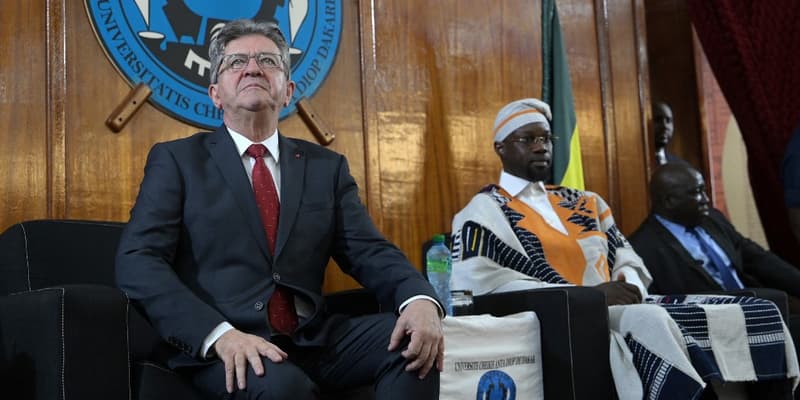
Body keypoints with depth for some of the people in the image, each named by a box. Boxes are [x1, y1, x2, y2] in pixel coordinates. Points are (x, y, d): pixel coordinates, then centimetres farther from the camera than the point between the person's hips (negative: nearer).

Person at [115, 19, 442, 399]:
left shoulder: (327, 167, 16)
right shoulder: (175, 160, 6)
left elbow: (369, 252, 8)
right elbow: (138, 261, -5)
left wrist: (420, 300, -16)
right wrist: (220, 333, -22)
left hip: (311, 340, 4)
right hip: (217, 348, -4)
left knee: (412, 339, -20)